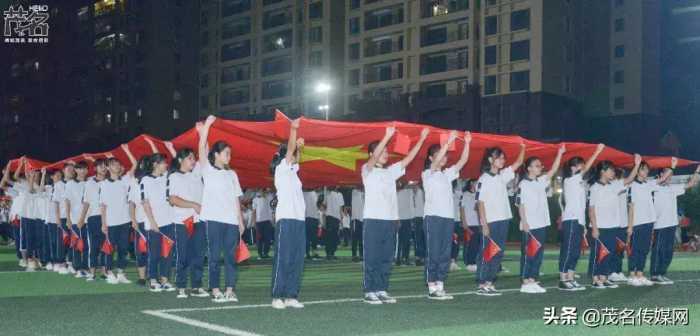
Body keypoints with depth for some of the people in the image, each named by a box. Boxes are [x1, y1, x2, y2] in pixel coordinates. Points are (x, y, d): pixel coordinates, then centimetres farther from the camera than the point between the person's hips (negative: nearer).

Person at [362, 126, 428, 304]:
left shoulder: (391, 171, 17)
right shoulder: (368, 170, 0)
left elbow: (408, 158, 12)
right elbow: (374, 158, -20)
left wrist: (421, 139, 4)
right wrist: (387, 136, -31)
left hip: (390, 220, 6)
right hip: (373, 219, -6)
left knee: (386, 258, 6)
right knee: (372, 258, -4)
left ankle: (382, 290, 12)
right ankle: (370, 291, -1)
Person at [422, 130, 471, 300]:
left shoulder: (447, 174, 16)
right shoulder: (427, 174, -2)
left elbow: (463, 161, 7)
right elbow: (436, 162, -21)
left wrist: (467, 143, -6)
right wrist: (449, 142, -28)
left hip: (448, 217, 7)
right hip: (433, 217, -6)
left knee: (445, 254, 6)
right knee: (433, 253, -5)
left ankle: (440, 287, 10)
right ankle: (432, 288, -2)